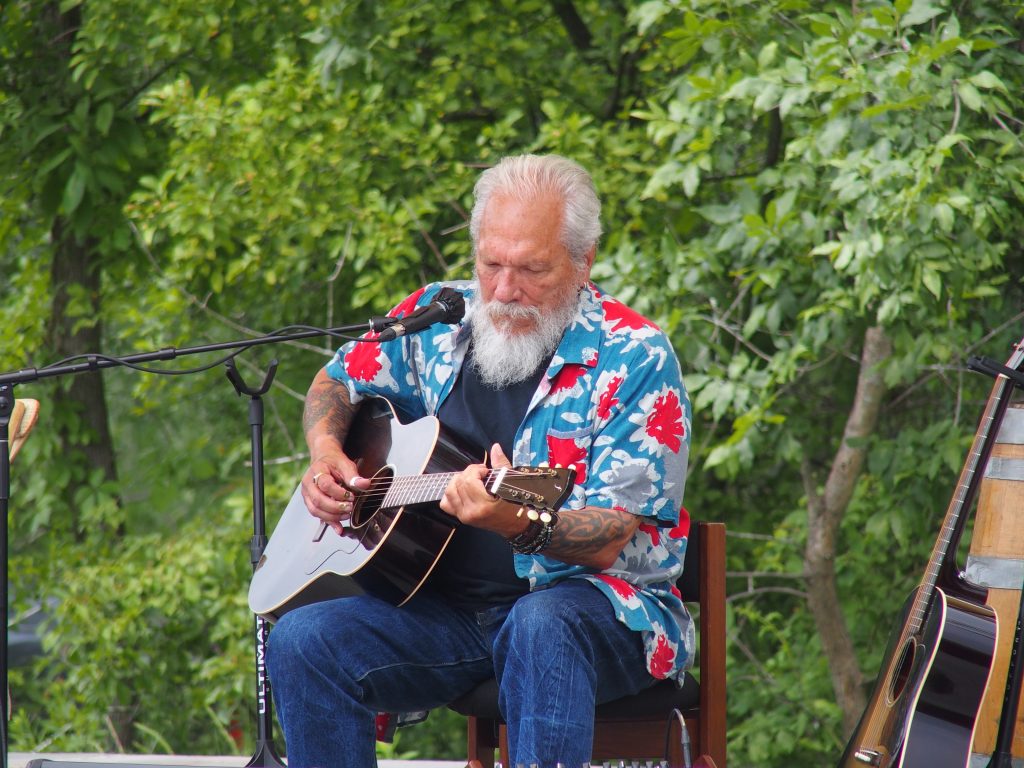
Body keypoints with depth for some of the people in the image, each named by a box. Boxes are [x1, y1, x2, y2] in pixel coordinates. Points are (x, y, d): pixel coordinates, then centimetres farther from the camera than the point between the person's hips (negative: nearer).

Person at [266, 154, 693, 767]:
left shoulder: (633, 359, -10)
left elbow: (608, 541, -16)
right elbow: (336, 383, 26)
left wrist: (522, 526, -37)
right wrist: (327, 457, 4)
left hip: (598, 606, -5)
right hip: (447, 603, 5)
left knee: (542, 625, -41)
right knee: (301, 642, -21)